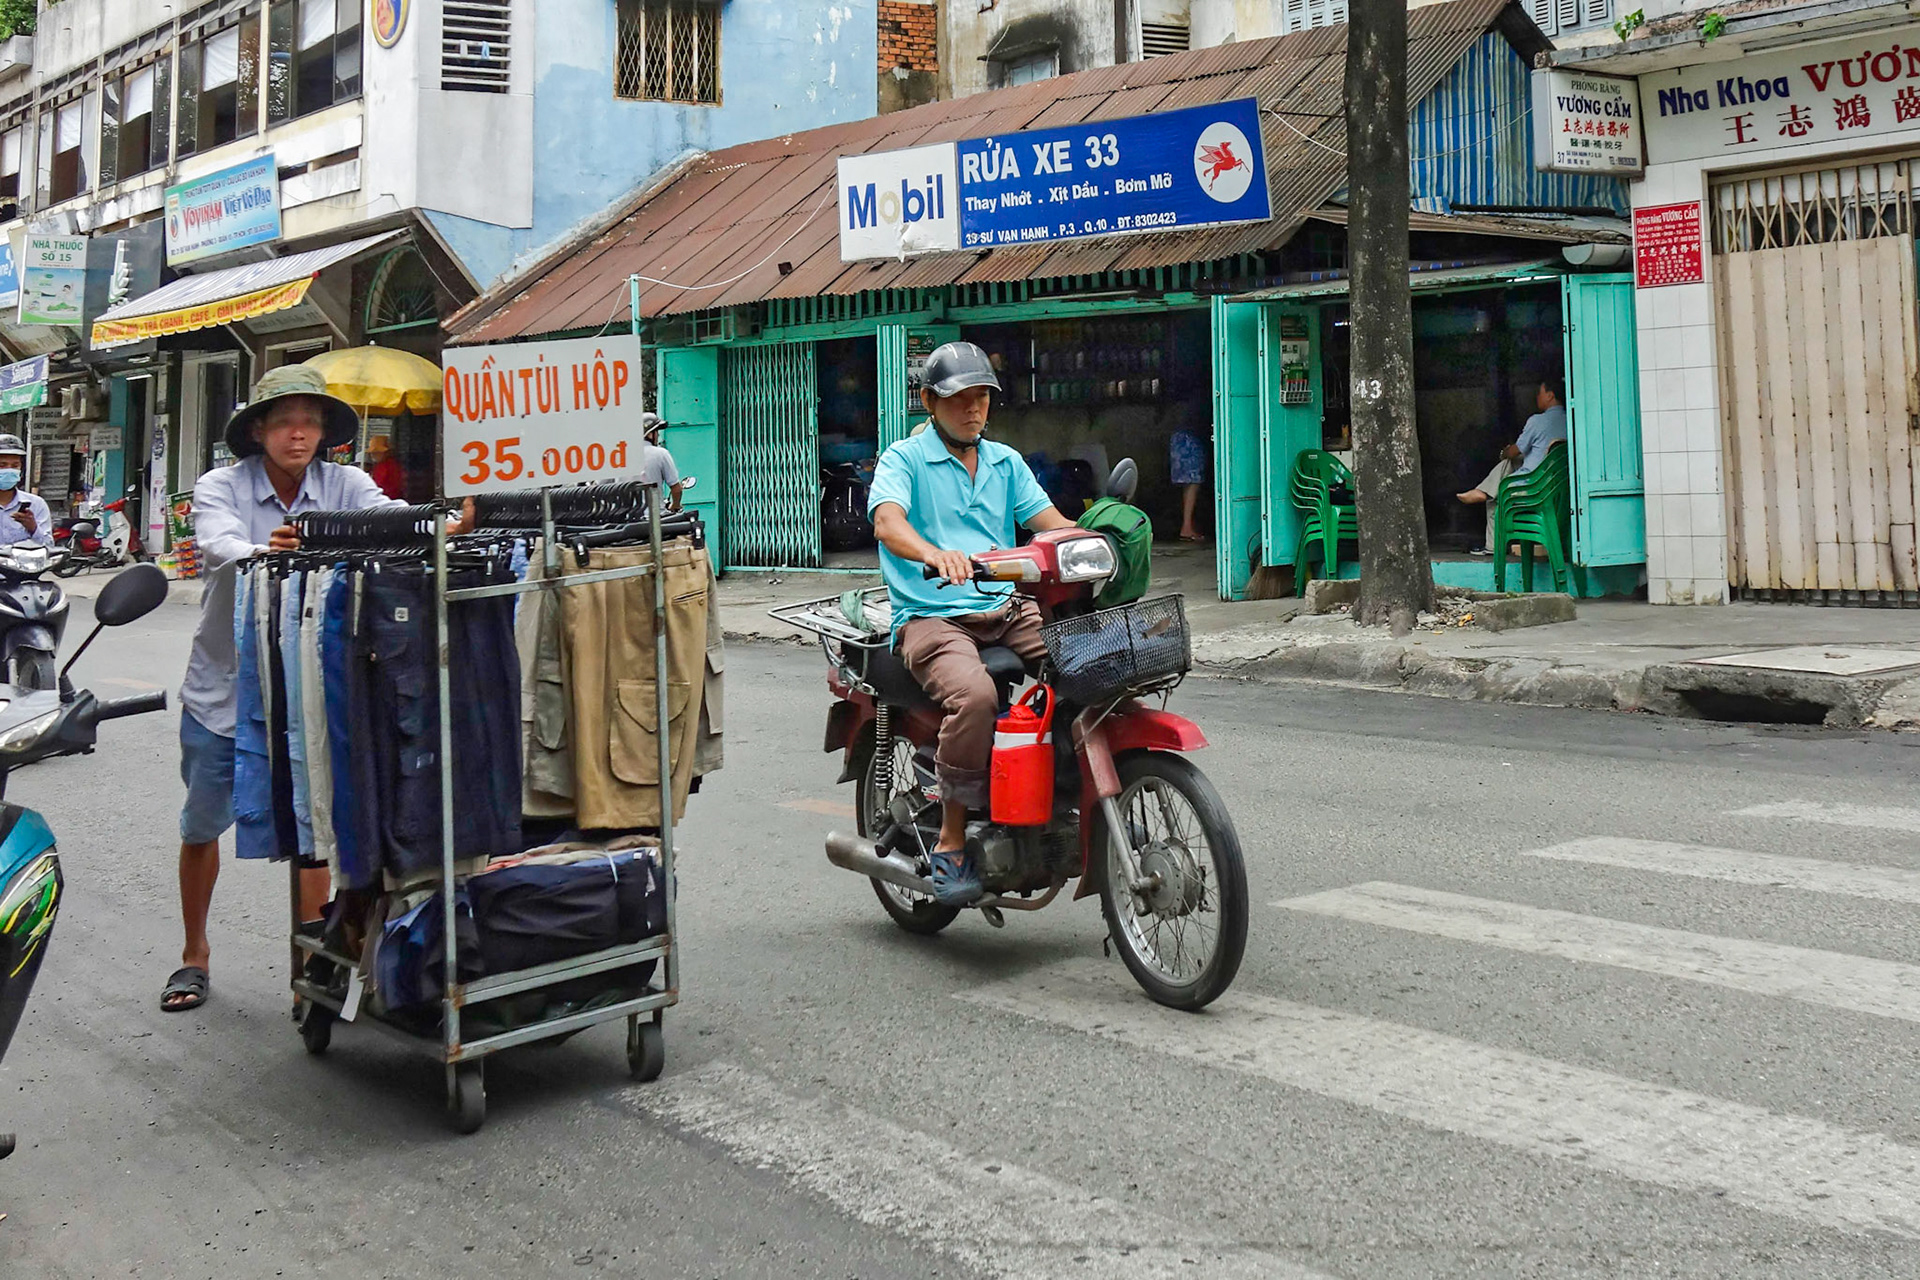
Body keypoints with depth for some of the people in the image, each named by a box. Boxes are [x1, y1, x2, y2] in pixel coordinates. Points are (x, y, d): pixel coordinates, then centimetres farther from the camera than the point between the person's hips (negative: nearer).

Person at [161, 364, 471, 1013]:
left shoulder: (343, 485, -5)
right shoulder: (221, 487, -10)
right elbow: (218, 545, -30)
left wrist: (449, 527, -46)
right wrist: (265, 551, -53)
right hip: (224, 685, 0)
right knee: (202, 826, 12)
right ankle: (194, 954, 32)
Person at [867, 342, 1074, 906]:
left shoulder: (1006, 462, 20)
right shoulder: (904, 459, 3)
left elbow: (1051, 523, 9)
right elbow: (887, 523, -17)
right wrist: (934, 553, -40)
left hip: (1006, 609, 5)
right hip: (931, 617, -5)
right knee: (974, 695, -34)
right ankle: (951, 842, -19)